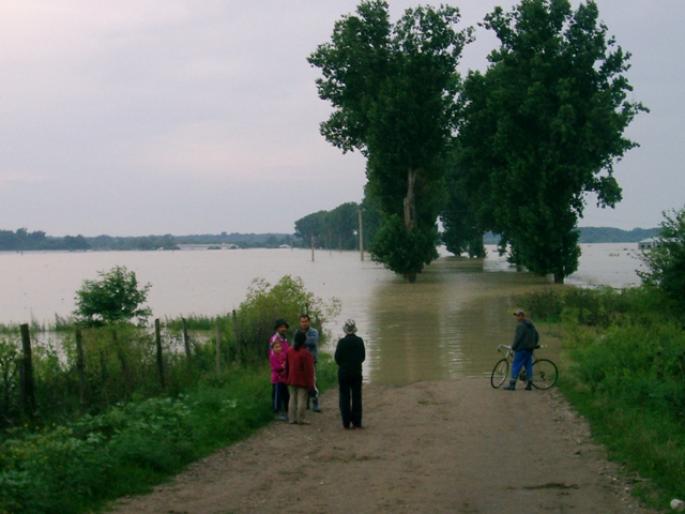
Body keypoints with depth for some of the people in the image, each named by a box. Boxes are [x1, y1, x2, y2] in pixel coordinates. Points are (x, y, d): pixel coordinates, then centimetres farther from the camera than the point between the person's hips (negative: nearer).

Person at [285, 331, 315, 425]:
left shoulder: (289, 351, 2)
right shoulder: (306, 353, -19)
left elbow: (287, 366, 12)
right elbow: (309, 370, -17)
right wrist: (310, 384, -10)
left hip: (291, 381, 7)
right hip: (302, 382, -7)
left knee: (293, 399, 13)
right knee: (302, 400, -1)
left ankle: (292, 418, 15)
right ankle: (300, 419, 1)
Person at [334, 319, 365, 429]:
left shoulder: (342, 342, -12)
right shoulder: (360, 341, -4)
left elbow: (337, 358, -8)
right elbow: (363, 356, 2)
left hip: (344, 372, -2)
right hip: (357, 372, 2)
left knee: (344, 397, 5)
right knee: (356, 397, 7)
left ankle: (346, 423, 3)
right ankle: (357, 422, 6)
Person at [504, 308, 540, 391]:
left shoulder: (520, 325, -14)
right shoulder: (531, 325, 14)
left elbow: (518, 338, -18)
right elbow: (537, 336, 19)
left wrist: (513, 346, -8)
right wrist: (534, 345, 25)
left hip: (521, 349, -9)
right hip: (530, 349, 9)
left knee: (516, 366, -6)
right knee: (528, 366, 10)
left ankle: (512, 384, -7)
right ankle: (529, 384, 9)